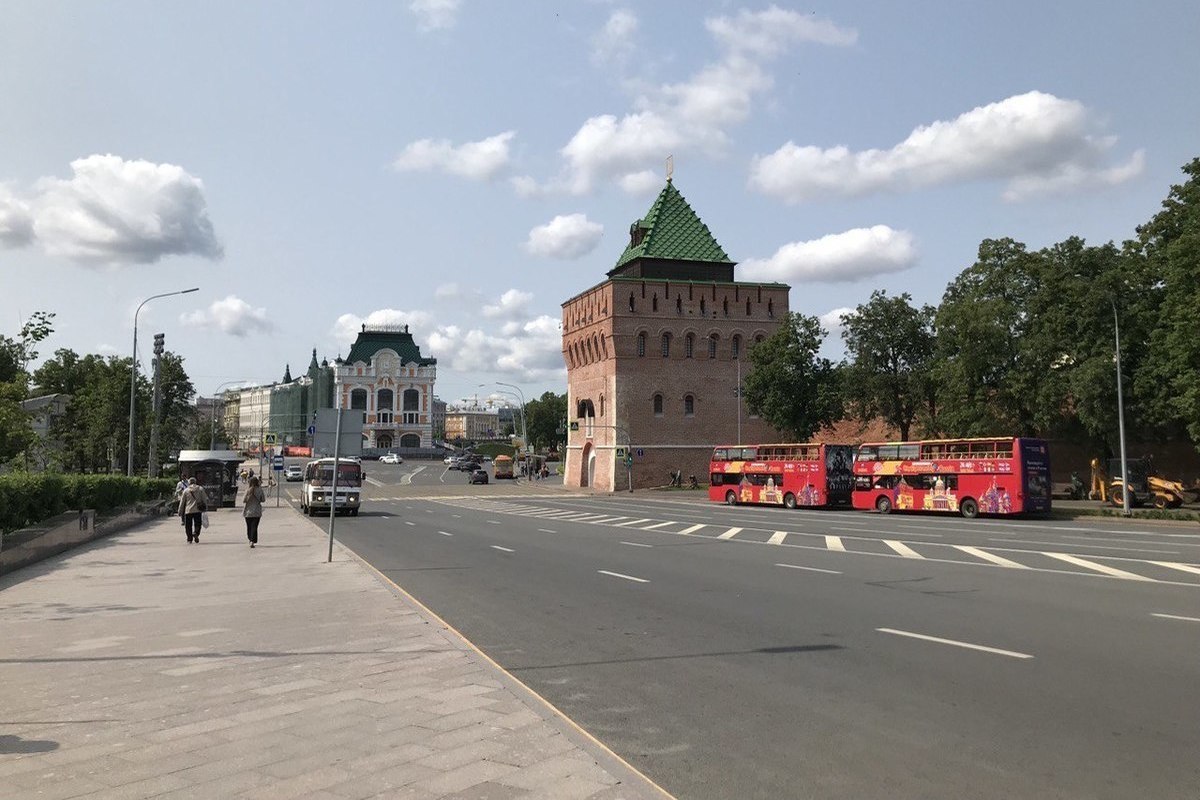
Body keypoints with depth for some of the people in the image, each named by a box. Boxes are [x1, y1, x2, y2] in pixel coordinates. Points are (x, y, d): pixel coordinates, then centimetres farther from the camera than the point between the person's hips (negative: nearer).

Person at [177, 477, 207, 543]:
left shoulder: (186, 490, 5)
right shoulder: (200, 489, 5)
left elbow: (182, 502, 7)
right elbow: (205, 499, 3)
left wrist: (180, 512, 13)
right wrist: (206, 508, 11)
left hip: (188, 511, 0)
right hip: (198, 510, 0)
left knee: (188, 526, 9)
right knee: (197, 524, 7)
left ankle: (189, 539, 7)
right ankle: (196, 533, -21)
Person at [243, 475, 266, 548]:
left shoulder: (248, 491, -10)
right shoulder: (260, 490, -7)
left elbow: (244, 500, -8)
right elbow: (263, 500, -1)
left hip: (248, 511, 0)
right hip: (257, 512, 0)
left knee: (249, 526, 17)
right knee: (254, 526, 0)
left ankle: (250, 539, 30)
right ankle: (253, 541, -10)